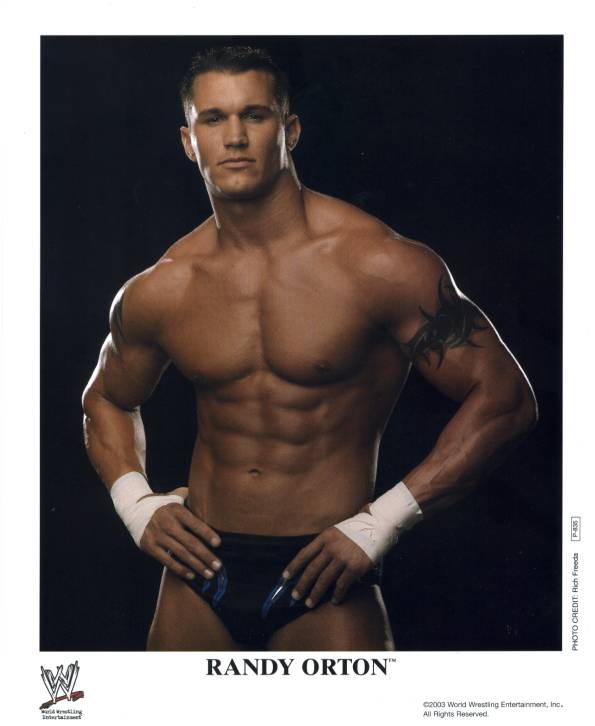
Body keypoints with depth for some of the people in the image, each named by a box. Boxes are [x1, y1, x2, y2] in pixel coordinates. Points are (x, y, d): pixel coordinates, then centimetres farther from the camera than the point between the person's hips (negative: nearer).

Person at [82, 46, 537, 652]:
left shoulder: (378, 264, -12)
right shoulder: (157, 293, 0)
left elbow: (505, 398, -10)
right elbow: (107, 399, 21)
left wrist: (382, 522, -14)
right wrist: (136, 504, 3)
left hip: (324, 579, -3)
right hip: (200, 567, 4)